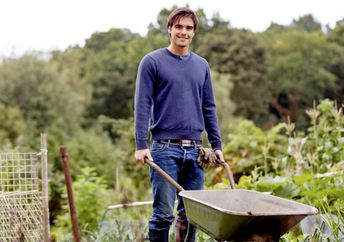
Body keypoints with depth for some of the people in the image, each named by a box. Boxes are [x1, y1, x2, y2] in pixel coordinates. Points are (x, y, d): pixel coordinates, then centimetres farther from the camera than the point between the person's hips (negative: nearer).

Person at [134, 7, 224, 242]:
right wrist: (141, 145, -12)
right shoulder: (152, 62, 0)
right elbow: (142, 106, -5)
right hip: (165, 149, -4)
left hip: (195, 150, 5)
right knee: (163, 214, -5)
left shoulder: (202, 65, 15)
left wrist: (217, 145, 11)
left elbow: (209, 108, 17)